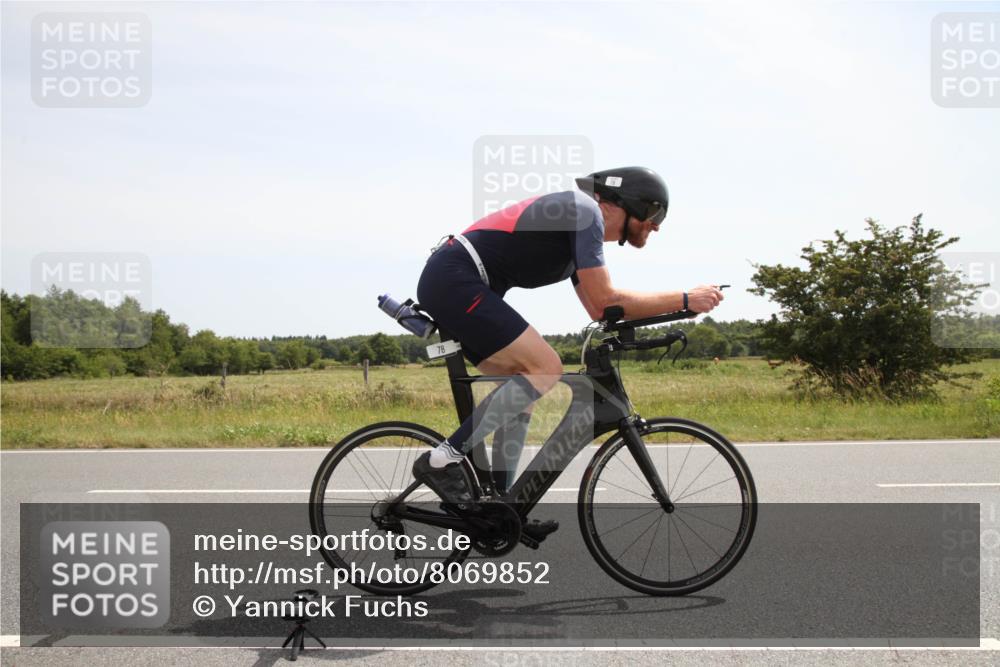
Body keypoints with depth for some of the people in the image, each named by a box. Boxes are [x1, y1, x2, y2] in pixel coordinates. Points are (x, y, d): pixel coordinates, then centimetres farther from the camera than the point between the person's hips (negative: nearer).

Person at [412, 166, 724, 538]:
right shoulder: (585, 211, -8)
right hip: (456, 281, -10)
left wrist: (674, 307, 17)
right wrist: (684, 300, -6)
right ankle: (442, 460, -13)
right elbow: (606, 302, -13)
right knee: (545, 369, -13)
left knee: (523, 384, 12)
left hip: (443, 284, 10)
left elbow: (599, 311, 25)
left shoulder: (579, 216, 23)